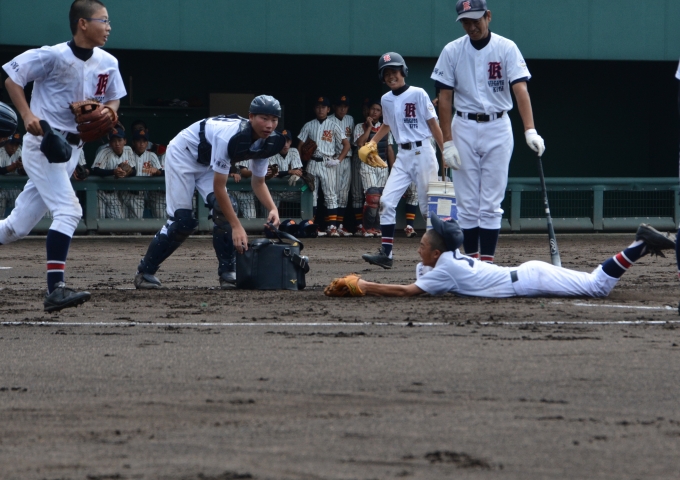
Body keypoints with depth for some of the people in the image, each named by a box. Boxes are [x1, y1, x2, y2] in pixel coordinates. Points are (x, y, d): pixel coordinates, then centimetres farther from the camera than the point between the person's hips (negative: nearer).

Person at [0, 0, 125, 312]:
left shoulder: (108, 64, 4)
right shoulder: (53, 56, -14)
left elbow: (114, 97, 19)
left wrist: (109, 110, -5)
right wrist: (27, 115, -20)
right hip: (43, 143, -7)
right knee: (68, 211, -21)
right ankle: (55, 290, -25)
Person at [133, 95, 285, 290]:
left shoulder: (267, 142, -15)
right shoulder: (229, 135, -39)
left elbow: (258, 182, -3)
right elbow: (219, 187, -36)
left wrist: (273, 208, -22)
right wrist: (236, 226, -38)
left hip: (207, 162, 7)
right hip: (182, 155, -7)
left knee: (223, 211, -14)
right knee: (183, 220, -12)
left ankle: (228, 273, -8)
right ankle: (145, 272, 2)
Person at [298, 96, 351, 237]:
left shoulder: (333, 125, 3)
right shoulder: (309, 126, 9)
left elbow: (346, 144, 2)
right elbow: (300, 146, 10)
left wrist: (338, 160, -9)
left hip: (328, 163, -2)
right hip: (312, 163, 2)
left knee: (331, 196, -5)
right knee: (311, 195, 3)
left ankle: (332, 227, -7)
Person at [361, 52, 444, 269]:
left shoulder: (418, 94, -7)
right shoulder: (386, 100, 9)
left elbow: (433, 124, -6)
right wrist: (371, 143, 14)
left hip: (422, 152, -5)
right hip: (403, 156, 5)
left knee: (428, 205, -1)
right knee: (387, 201, -7)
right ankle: (386, 254, -7)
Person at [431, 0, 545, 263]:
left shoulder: (506, 48, -6)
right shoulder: (452, 51, -2)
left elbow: (520, 89, -16)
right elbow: (444, 98, -1)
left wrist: (530, 130, -29)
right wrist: (448, 143, -8)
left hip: (498, 128, -1)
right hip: (464, 128, 1)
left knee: (491, 204, 0)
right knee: (467, 204, 3)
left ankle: (488, 263, 2)